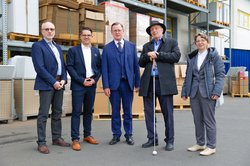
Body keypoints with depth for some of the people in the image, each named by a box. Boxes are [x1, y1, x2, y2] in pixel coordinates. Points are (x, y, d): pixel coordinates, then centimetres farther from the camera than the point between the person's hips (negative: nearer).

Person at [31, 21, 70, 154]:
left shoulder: (58, 47, 19)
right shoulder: (37, 46, -3)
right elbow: (39, 67, -13)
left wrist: (63, 79, -1)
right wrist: (53, 82, -15)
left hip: (59, 83, 7)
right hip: (46, 84, -7)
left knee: (57, 113, 11)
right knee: (43, 114, -4)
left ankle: (57, 138, 20)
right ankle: (41, 143, 3)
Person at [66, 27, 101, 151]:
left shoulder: (96, 51, 13)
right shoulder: (73, 50, 2)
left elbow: (99, 67, 11)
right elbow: (70, 67, -6)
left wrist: (94, 80, -5)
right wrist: (82, 80, -13)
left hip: (92, 84, 4)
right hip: (78, 85, -4)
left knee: (89, 111, 11)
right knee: (77, 112, -3)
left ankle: (87, 135, 22)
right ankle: (75, 139, 1)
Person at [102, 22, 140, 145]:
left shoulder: (131, 46, 7)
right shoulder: (107, 48, 4)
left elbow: (136, 66, 6)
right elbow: (104, 68, 0)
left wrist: (137, 83, 2)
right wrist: (105, 86, -6)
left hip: (128, 83, 1)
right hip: (114, 83, -1)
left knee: (128, 111, 8)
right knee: (115, 111, 8)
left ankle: (129, 135, 20)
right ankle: (116, 135, 20)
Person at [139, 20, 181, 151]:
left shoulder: (171, 42, 10)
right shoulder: (146, 46, 20)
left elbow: (176, 56, -7)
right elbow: (141, 63, 13)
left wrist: (158, 54, -8)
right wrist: (148, 55, -7)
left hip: (164, 81, -4)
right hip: (148, 82, 4)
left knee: (168, 112, 1)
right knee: (148, 111, 7)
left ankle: (169, 140, 12)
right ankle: (152, 138, 19)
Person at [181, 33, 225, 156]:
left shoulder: (214, 56, 0)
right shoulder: (191, 57, 12)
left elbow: (220, 74, -5)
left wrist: (216, 91, -15)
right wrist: (184, 91, 9)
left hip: (207, 92, -4)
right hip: (194, 92, 5)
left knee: (209, 120, 2)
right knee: (197, 119, 11)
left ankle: (211, 146, 14)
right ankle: (200, 143, 25)